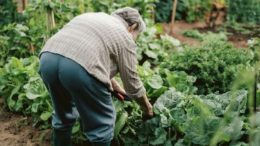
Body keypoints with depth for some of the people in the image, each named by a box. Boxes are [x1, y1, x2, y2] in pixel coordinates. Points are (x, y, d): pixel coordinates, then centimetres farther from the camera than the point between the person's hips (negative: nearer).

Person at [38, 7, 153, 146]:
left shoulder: (93, 17, 32)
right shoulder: (124, 37, 11)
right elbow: (132, 82, 15)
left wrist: (115, 86, 48)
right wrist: (147, 107, 31)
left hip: (47, 59, 8)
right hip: (78, 67, -7)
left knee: (63, 114, 28)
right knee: (102, 121, 13)